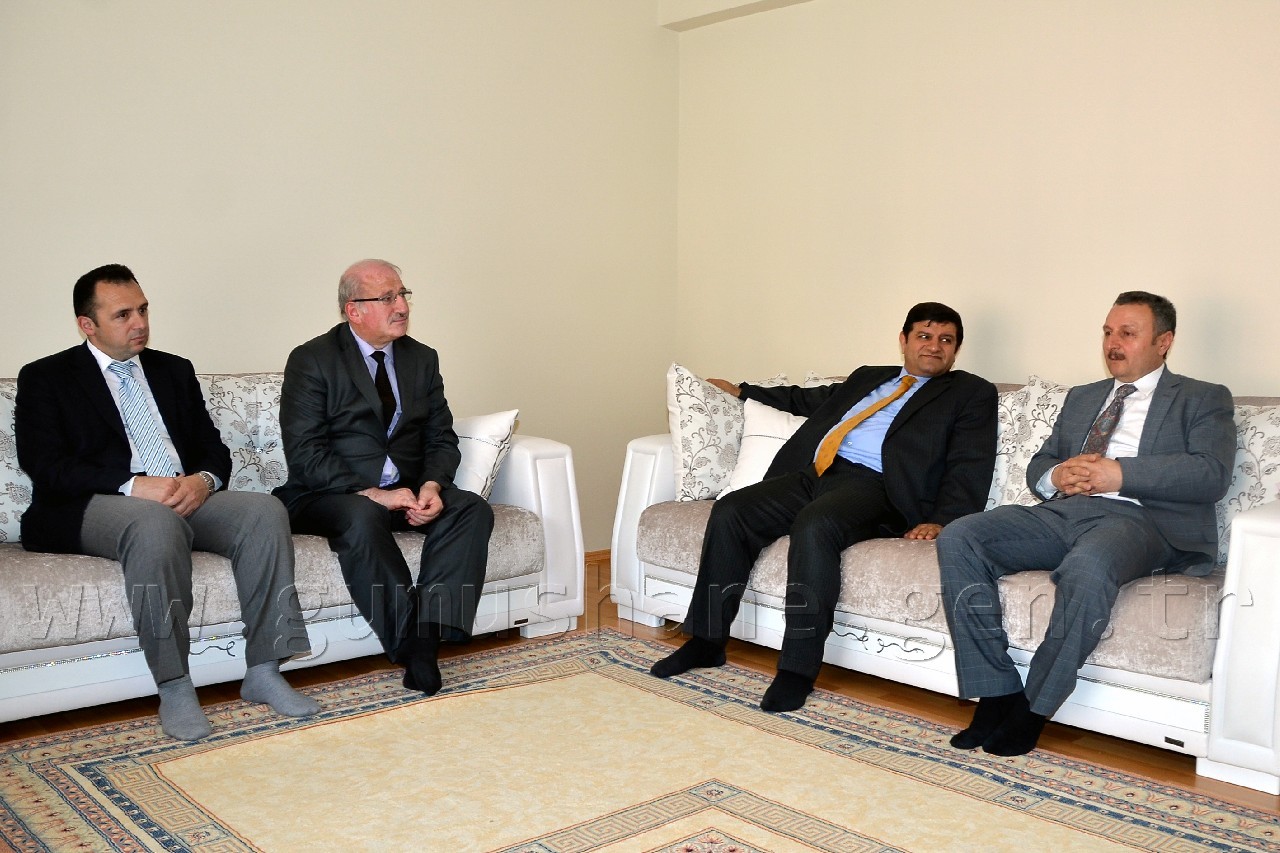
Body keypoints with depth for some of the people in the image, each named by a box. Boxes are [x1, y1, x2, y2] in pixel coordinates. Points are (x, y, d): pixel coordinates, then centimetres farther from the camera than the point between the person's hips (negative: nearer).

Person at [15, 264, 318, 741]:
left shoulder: (175, 371, 22)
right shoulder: (45, 378, 8)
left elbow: (214, 448, 17)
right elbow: (45, 464, -6)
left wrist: (203, 479, -9)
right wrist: (134, 485, -20)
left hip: (187, 498, 5)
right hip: (91, 509, -5)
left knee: (265, 510, -24)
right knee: (156, 523, -39)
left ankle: (263, 671, -21)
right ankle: (173, 687, -30)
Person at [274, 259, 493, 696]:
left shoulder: (422, 359, 12)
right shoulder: (311, 360, -4)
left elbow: (441, 439, 9)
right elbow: (305, 454, -13)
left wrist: (432, 486, -13)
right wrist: (373, 494, -23)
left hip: (408, 490, 5)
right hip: (330, 495, -5)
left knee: (472, 509, -22)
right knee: (362, 518, -37)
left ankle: (429, 631, -31)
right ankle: (413, 643, -28)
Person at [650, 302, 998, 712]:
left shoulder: (972, 393, 14)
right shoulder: (868, 377, 31)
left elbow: (970, 467, 1)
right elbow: (811, 399, 44)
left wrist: (941, 521, -16)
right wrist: (742, 391, 45)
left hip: (873, 486, -6)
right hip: (812, 474, 6)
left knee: (815, 526, -36)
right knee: (730, 510, -15)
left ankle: (798, 670, -28)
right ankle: (707, 640, -2)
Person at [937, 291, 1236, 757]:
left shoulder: (1203, 400, 14)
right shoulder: (1081, 398, 31)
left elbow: (1211, 474, -3)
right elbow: (1037, 465, 26)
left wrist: (1121, 473, -13)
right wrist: (1054, 477, 1)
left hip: (1136, 517, -5)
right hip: (1059, 511, 6)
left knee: (1088, 568, -41)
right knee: (958, 540, -21)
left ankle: (1033, 707, -22)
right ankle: (997, 693, -17)